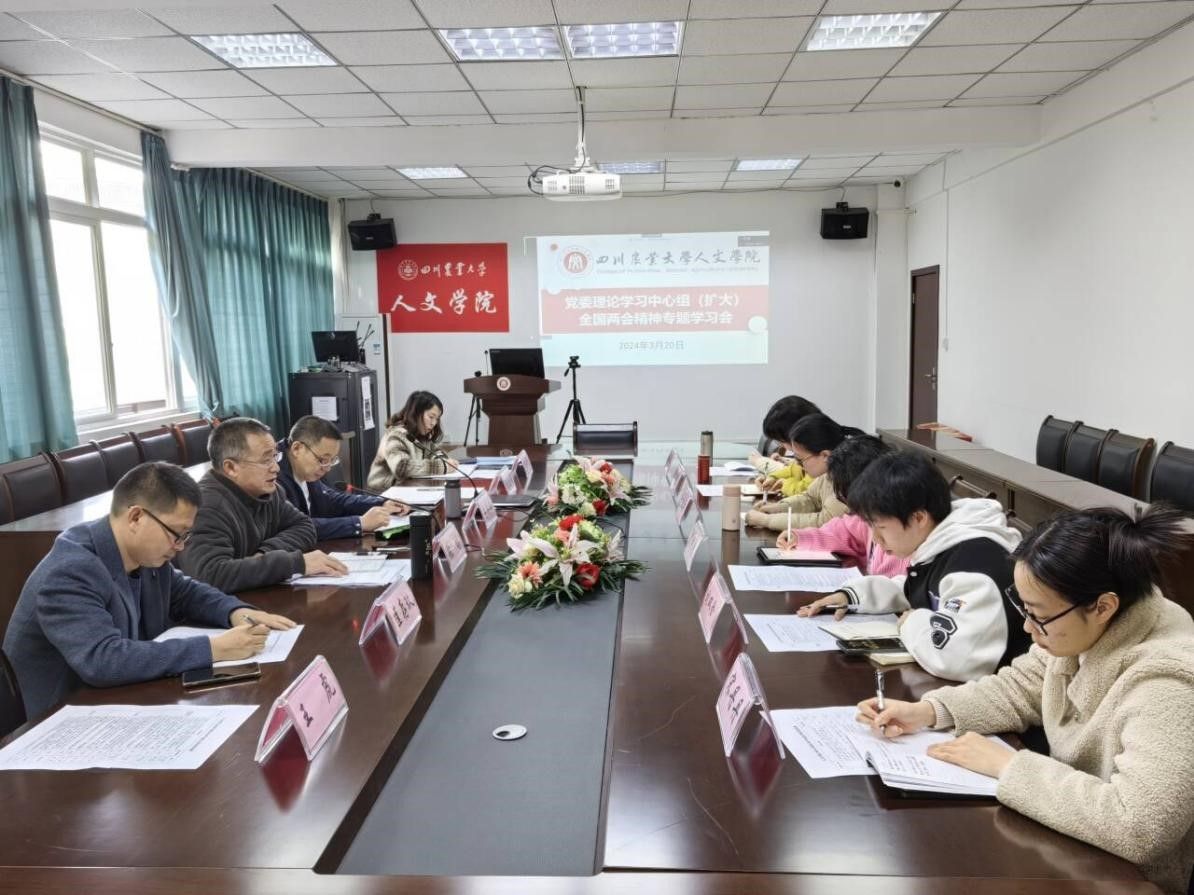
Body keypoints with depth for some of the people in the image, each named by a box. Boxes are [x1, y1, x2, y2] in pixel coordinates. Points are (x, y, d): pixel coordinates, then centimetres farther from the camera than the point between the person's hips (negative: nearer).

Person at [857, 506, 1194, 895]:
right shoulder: (1085, 626, -9)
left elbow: (1138, 827, -39)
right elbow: (1021, 688, 5)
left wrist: (1008, 766, -29)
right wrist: (928, 711, -8)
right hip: (1071, 839, 7)